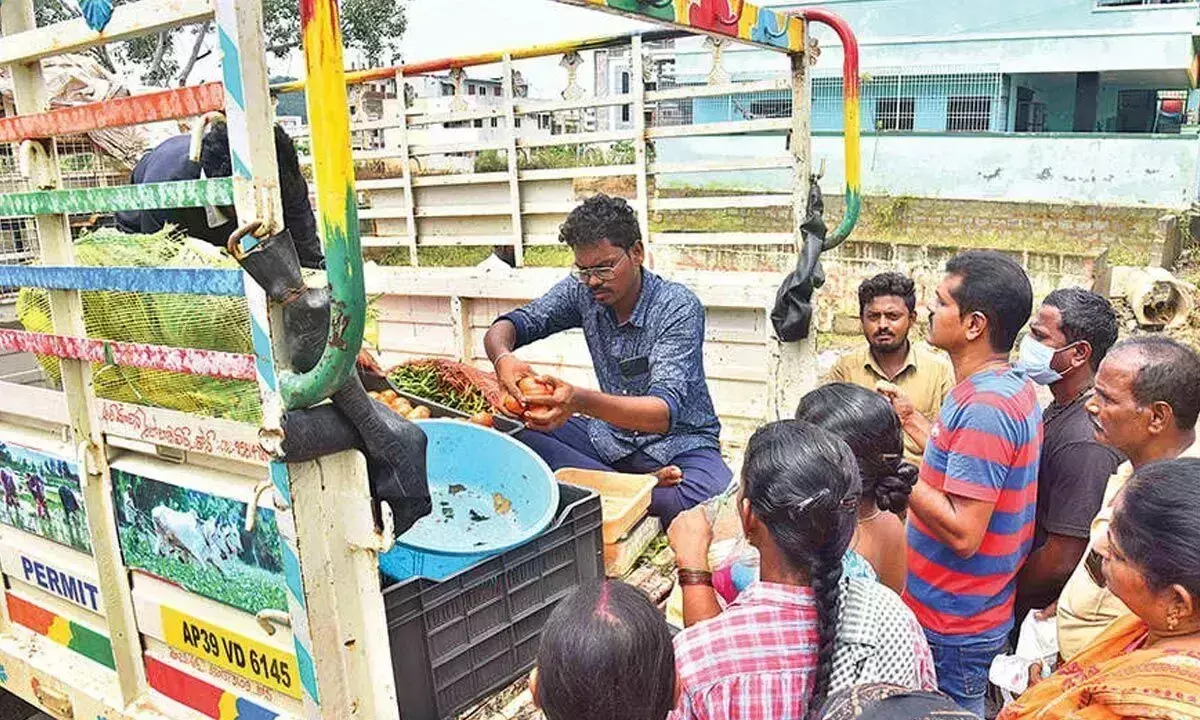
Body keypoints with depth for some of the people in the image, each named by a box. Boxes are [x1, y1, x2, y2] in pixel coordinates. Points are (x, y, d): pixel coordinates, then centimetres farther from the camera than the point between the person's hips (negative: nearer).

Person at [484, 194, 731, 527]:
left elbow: (665, 413, -29)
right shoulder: (581, 291, -3)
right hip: (611, 438, 5)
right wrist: (503, 357, -28)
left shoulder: (679, 307, -19)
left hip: (678, 443, -4)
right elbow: (505, 327, -1)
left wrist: (581, 401, -47)